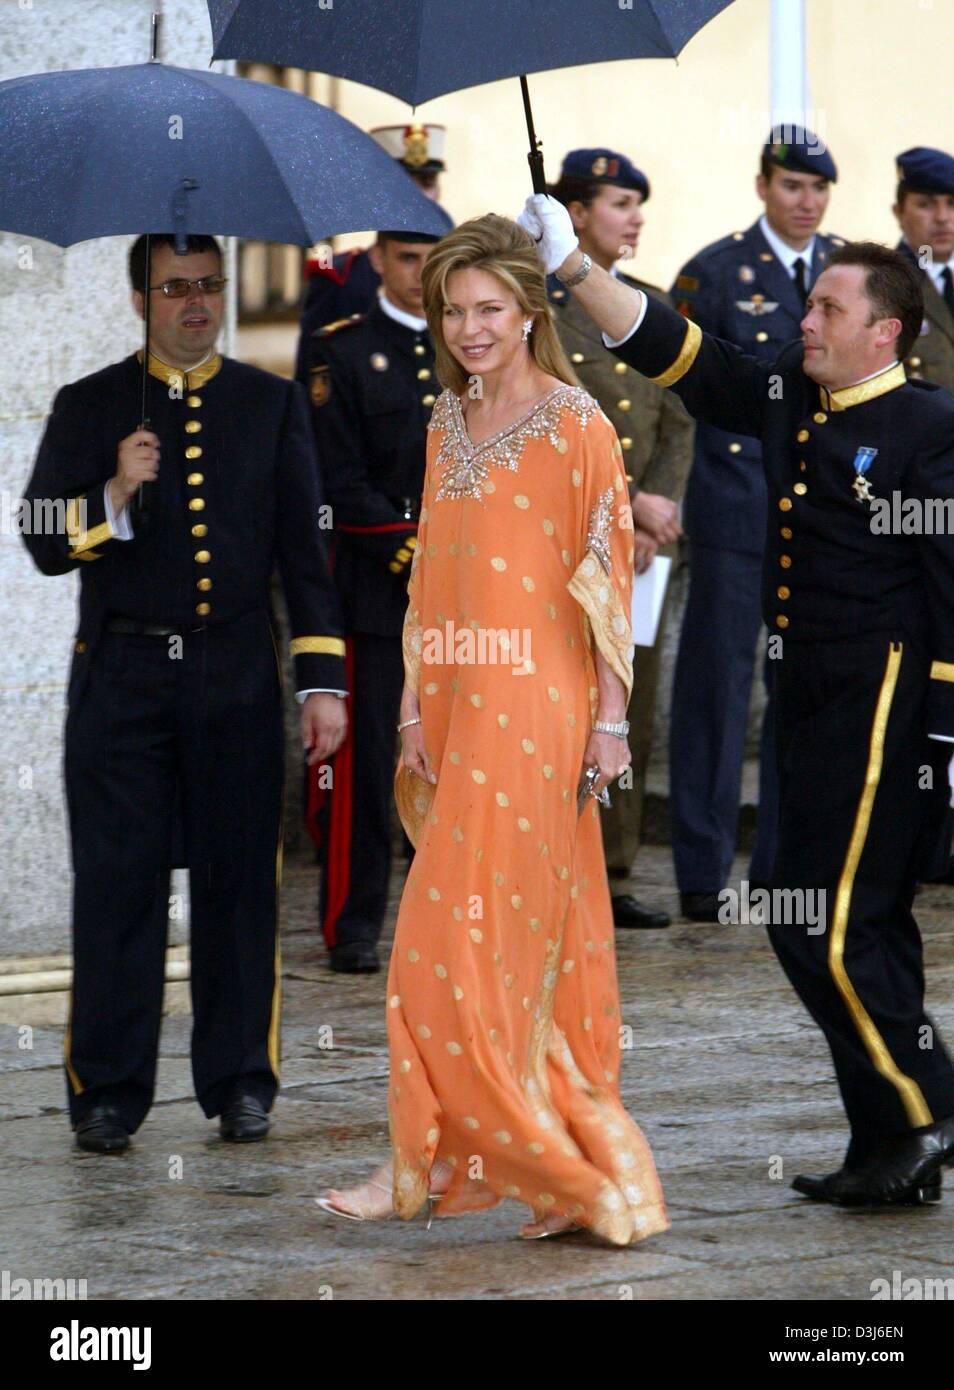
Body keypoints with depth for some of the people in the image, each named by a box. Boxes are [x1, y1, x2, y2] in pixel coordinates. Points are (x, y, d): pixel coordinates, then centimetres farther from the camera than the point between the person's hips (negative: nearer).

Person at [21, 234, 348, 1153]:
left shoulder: (272, 404, 10)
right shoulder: (88, 408, 6)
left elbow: (303, 550, 9)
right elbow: (45, 545, 2)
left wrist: (323, 681, 2)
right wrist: (114, 493, -17)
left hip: (236, 677, 1)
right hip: (121, 675, -1)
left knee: (239, 880, 2)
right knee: (117, 884, -2)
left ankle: (239, 1084, 11)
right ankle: (107, 1091, 5)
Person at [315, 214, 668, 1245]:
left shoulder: (575, 425, -6)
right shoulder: (447, 425, 13)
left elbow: (606, 575, -8)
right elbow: (428, 580, 15)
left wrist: (609, 718, -11)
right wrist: (415, 709, 9)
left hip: (534, 710, -7)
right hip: (455, 707, 7)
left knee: (457, 937, -8)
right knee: (524, 941, 8)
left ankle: (424, 1165, -3)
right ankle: (576, 1171, 13)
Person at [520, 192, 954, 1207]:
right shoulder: (788, 401, 12)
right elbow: (675, 352, 16)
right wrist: (572, 266, 9)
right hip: (809, 695, 8)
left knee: (825, 926, -11)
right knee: (857, 929, 11)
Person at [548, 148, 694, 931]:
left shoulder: (649, 304, 14)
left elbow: (679, 423, 14)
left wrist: (659, 508, -2)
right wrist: (626, 506, -13)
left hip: (640, 545, 6)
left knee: (631, 717, 8)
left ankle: (611, 875, 15)